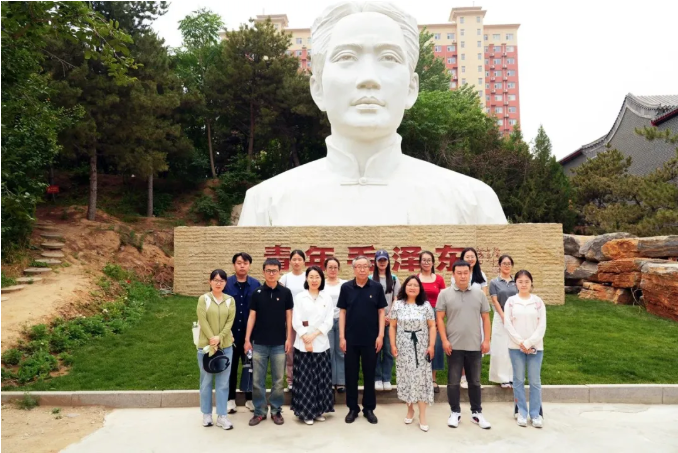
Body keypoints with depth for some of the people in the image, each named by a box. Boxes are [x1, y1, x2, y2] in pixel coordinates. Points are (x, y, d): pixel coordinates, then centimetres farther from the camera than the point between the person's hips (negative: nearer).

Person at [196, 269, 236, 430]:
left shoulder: (230, 300, 5)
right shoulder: (203, 299, -1)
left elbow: (230, 321, -2)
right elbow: (203, 321, -8)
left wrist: (219, 338, -14)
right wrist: (212, 340, -16)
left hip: (226, 346, 2)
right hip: (206, 345, -2)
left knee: (223, 382, 4)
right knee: (206, 381, 8)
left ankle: (222, 416, 13)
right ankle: (206, 414, 22)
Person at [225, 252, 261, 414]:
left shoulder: (256, 285, -3)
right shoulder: (226, 284, -4)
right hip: (231, 333, 0)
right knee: (231, 367, 12)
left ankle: (250, 399, 26)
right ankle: (230, 399, 27)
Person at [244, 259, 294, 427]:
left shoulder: (285, 292, 0)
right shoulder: (257, 293, 1)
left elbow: (289, 317, 3)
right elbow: (252, 317, 3)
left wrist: (289, 339, -2)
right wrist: (247, 339, -1)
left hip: (279, 343, 0)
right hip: (259, 343, 1)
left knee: (278, 381, 8)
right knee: (257, 381, 7)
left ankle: (276, 410, 22)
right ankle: (259, 411, 21)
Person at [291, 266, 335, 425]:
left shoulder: (327, 298, 5)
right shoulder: (299, 297, 1)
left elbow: (329, 322, -1)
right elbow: (296, 322, -4)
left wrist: (314, 335, -12)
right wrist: (306, 340, -12)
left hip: (321, 344, 2)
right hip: (302, 344, -1)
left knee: (322, 379, 6)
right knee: (305, 379, 2)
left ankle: (319, 410, 20)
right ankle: (306, 412, 14)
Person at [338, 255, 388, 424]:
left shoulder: (377, 287, -2)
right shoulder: (346, 287, -2)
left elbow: (381, 312, 2)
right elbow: (342, 312, 1)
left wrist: (380, 335, -4)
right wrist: (341, 336, -2)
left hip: (371, 339, 0)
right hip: (351, 339, 0)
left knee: (369, 374, 10)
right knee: (351, 374, 9)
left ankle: (369, 408, 23)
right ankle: (353, 408, 23)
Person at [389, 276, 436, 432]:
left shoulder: (426, 305, 0)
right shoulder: (397, 305, 1)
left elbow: (432, 326, 1)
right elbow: (392, 326, 3)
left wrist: (431, 345, -7)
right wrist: (393, 345, -3)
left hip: (421, 348, 0)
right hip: (403, 348, 1)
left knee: (421, 378, -1)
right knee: (406, 378, 5)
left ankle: (422, 415, 4)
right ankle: (410, 409, 23)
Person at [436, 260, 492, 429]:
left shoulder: (479, 294, 3)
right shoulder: (445, 294, -3)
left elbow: (485, 318, 6)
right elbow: (440, 318, -3)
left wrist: (486, 340, -1)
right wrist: (444, 340, -9)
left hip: (474, 345, 2)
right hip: (454, 346, -2)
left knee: (475, 381, 13)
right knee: (453, 381, 7)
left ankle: (476, 413, 26)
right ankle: (455, 412, 22)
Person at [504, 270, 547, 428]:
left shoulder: (538, 301, 2)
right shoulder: (511, 301, 1)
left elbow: (542, 325, -2)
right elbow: (508, 324, -3)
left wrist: (529, 343, -11)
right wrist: (520, 342, -11)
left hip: (535, 347, 0)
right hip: (516, 347, 0)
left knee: (535, 381, 4)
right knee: (518, 380, 6)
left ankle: (535, 414, 14)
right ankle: (522, 413, 16)